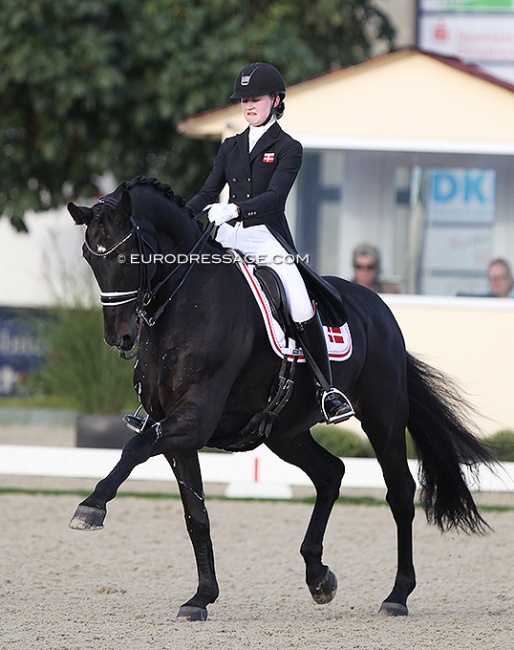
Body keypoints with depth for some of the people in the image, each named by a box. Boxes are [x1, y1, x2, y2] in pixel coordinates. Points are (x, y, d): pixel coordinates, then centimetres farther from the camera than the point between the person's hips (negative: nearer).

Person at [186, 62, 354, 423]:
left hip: (268, 238, -5)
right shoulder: (231, 147, 17)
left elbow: (274, 196, -13)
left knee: (302, 308, -23)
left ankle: (328, 389, -16)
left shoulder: (288, 149, 1)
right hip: (228, 238, 5)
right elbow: (209, 193, 13)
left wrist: (234, 209, -29)